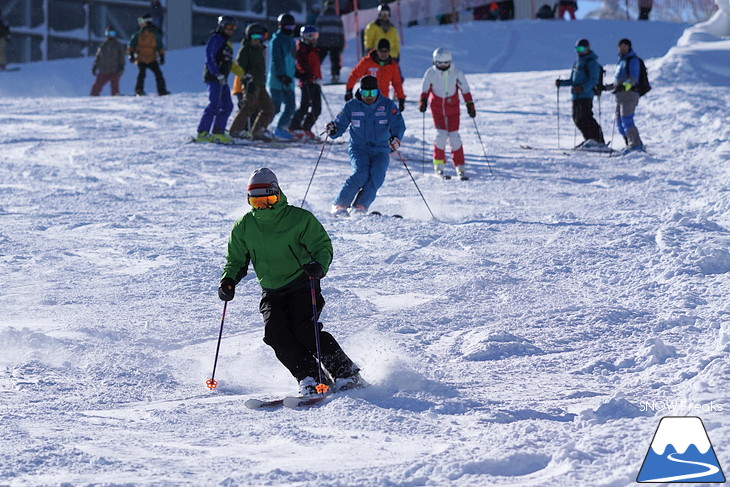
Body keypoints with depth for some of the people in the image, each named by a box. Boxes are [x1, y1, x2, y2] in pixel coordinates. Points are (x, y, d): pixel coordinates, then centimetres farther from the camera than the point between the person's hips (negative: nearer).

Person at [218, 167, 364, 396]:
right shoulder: (243, 227, 6)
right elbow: (236, 259, 17)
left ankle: (346, 373, -13)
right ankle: (310, 378, -16)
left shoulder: (299, 218, -7)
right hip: (271, 293, 4)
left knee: (304, 330, -24)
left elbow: (323, 246, -4)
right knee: (275, 333, -21)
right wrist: (229, 280, -4)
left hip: (302, 285, -4)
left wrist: (319, 266, -26)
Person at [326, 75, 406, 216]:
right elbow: (340, 124, 4)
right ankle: (339, 205, -18)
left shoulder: (387, 105, -2)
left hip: (381, 150, 1)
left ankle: (360, 207, -22)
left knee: (377, 175, -26)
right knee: (361, 173, -26)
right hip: (359, 148, -1)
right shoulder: (352, 106, 0)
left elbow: (398, 125, -9)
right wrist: (333, 131, -21)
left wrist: (396, 138, -31)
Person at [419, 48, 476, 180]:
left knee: (454, 135, -5)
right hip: (437, 108, 0)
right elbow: (425, 89, 2)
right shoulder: (431, 73, -6)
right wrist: (423, 102, -15)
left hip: (453, 108, 0)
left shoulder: (456, 73, -6)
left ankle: (459, 167, 2)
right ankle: (439, 165, 1)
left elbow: (465, 90, 2)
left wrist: (470, 106, 0)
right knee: (441, 134, -13)